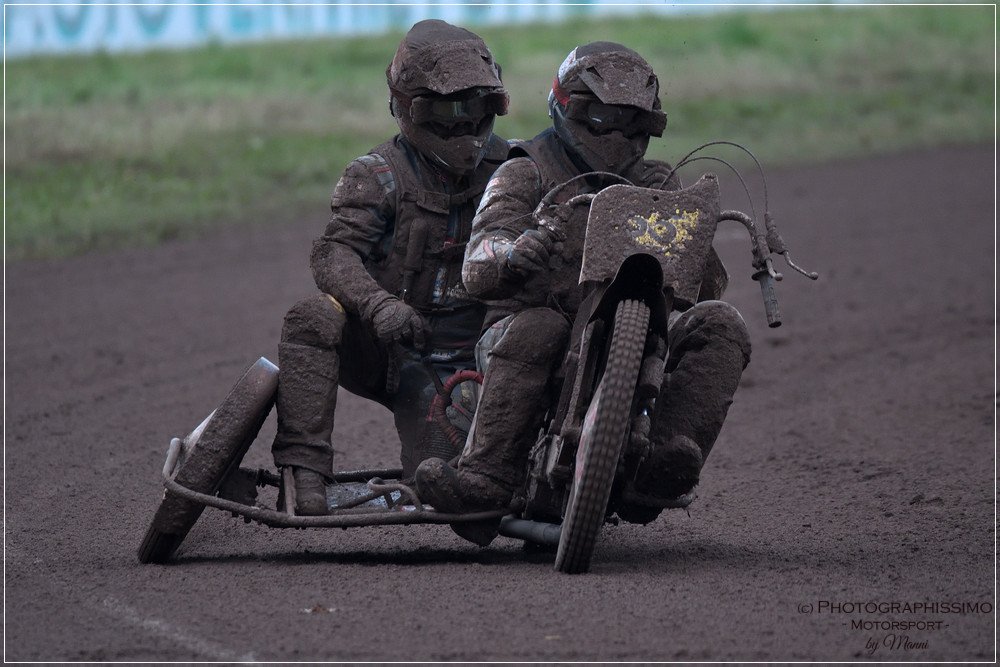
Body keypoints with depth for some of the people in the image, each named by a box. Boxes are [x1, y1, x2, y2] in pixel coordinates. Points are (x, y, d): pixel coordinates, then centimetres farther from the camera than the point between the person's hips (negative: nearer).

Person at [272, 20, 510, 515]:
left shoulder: (505, 167, 7)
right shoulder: (380, 175, -5)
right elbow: (334, 253, -20)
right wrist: (378, 303, -40)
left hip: (457, 363, 2)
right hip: (378, 346, -2)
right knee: (314, 320, -35)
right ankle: (305, 469, -34)